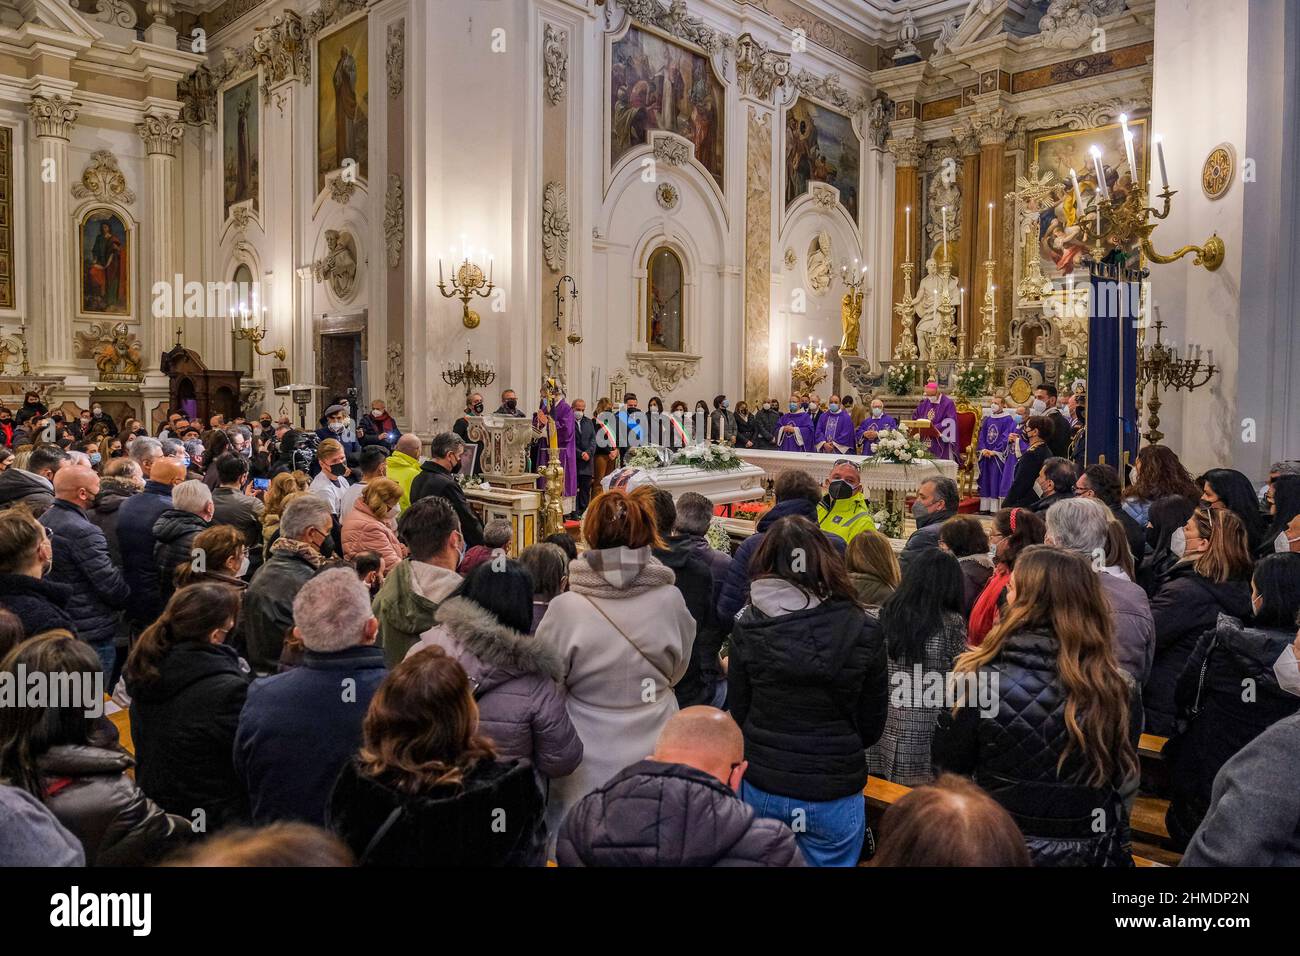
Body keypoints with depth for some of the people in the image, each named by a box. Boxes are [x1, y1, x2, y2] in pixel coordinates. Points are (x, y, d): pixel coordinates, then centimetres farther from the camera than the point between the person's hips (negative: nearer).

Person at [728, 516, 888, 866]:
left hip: (763, 787, 1)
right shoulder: (863, 632, -11)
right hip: (834, 796, 0)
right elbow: (872, 726, 0)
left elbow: (738, 714, -2)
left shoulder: (747, 629, -11)